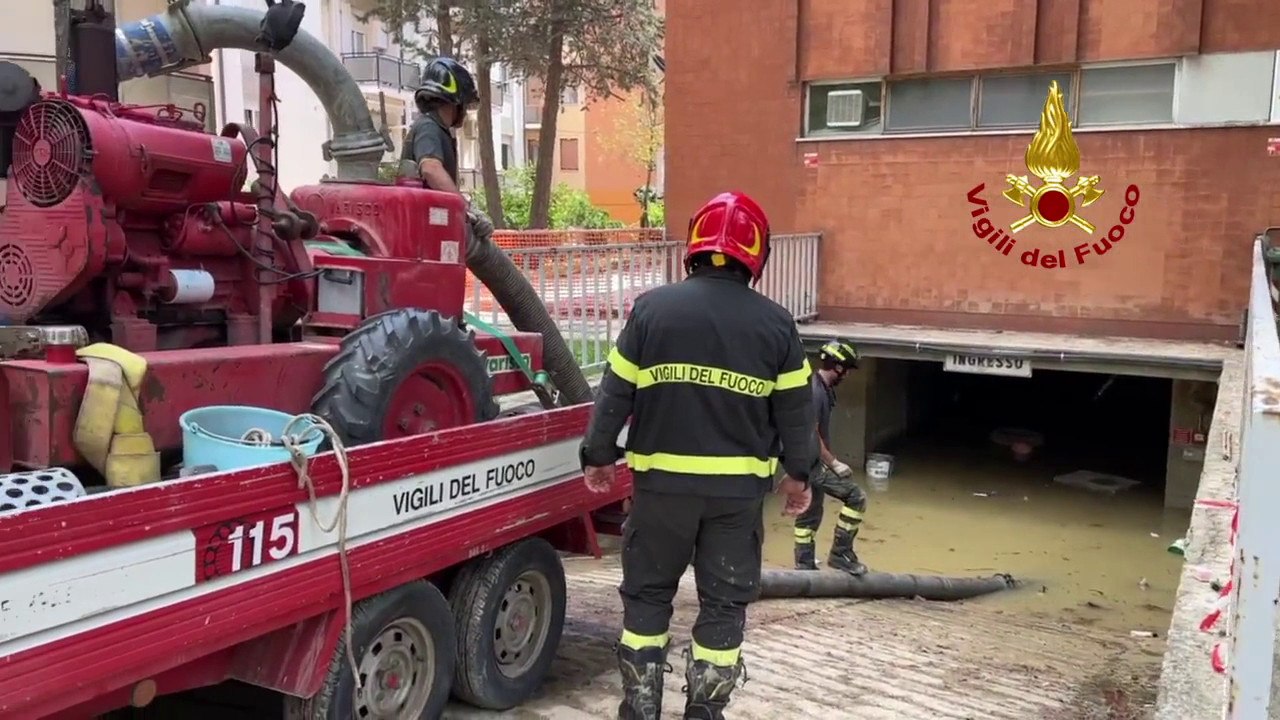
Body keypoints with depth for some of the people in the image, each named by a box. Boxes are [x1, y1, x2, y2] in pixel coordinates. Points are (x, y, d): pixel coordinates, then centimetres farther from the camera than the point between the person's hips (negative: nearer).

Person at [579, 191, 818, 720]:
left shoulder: (652, 307, -5)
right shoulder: (775, 323, -2)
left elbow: (616, 392, -1)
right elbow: (795, 409, 3)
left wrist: (598, 455, 10)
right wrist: (798, 472, 16)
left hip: (662, 480, 0)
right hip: (740, 485, 1)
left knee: (647, 593, 15)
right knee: (724, 601, 12)